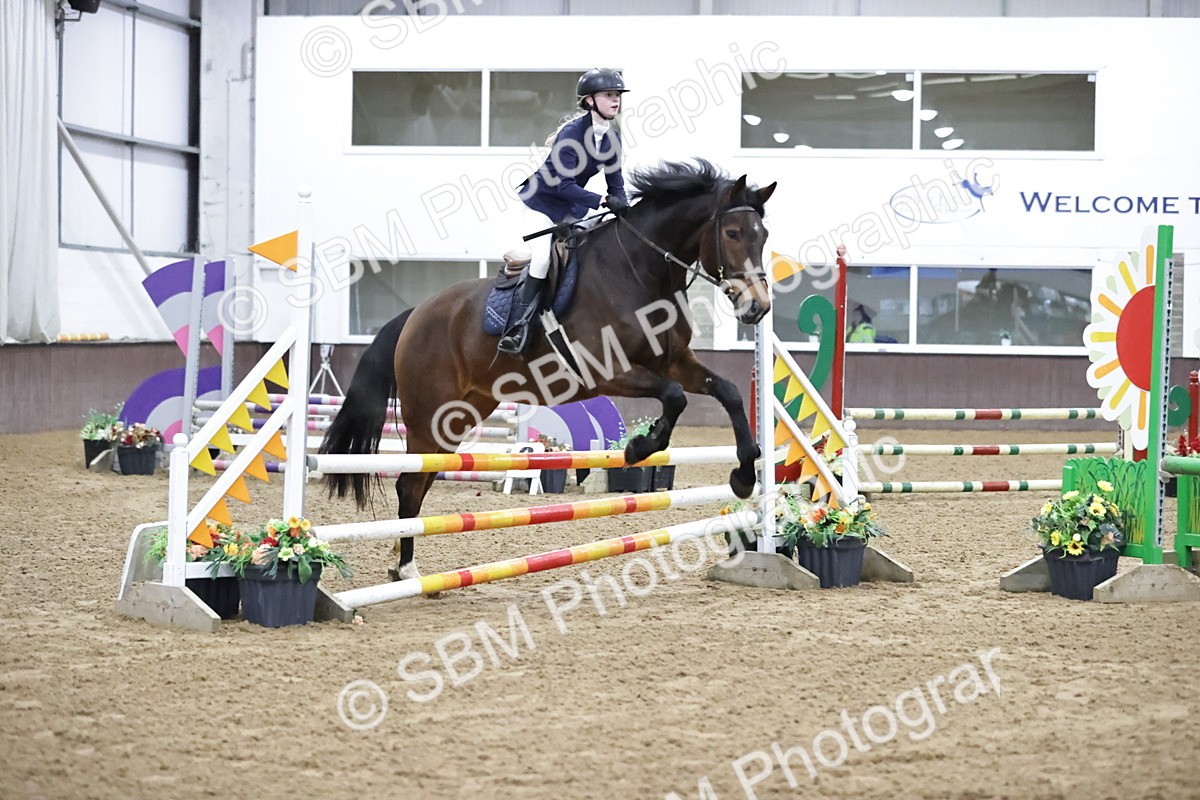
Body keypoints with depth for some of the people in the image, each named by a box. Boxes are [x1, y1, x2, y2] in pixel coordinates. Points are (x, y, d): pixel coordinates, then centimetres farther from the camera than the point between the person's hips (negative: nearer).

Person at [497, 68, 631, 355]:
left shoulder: (611, 138, -5)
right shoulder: (571, 133, -26)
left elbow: (615, 181, 1)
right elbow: (563, 185, -31)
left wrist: (622, 208, -18)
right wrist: (603, 201, -37)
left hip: (573, 207, 8)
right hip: (542, 201, -8)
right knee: (542, 258, -20)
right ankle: (521, 324, -16)